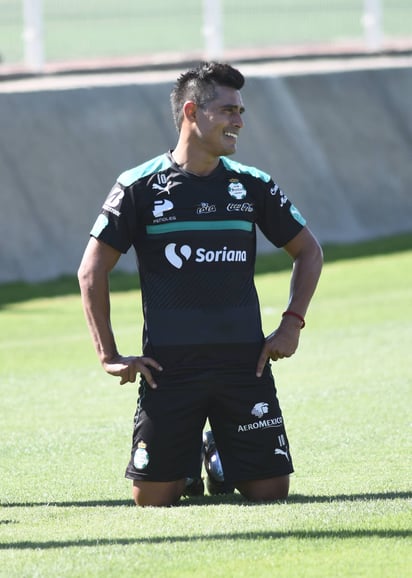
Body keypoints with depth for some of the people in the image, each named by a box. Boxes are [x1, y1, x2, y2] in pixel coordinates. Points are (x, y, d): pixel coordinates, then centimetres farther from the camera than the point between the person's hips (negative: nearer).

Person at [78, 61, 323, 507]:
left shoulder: (252, 186, 6)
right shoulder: (140, 187, -2)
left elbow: (307, 251, 18)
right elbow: (92, 271, 1)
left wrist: (292, 324, 5)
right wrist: (108, 355, -4)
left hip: (244, 364, 2)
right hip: (168, 366, -2)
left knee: (270, 492, -4)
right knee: (151, 498, -4)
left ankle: (222, 461, 28)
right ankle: (187, 463, 29)